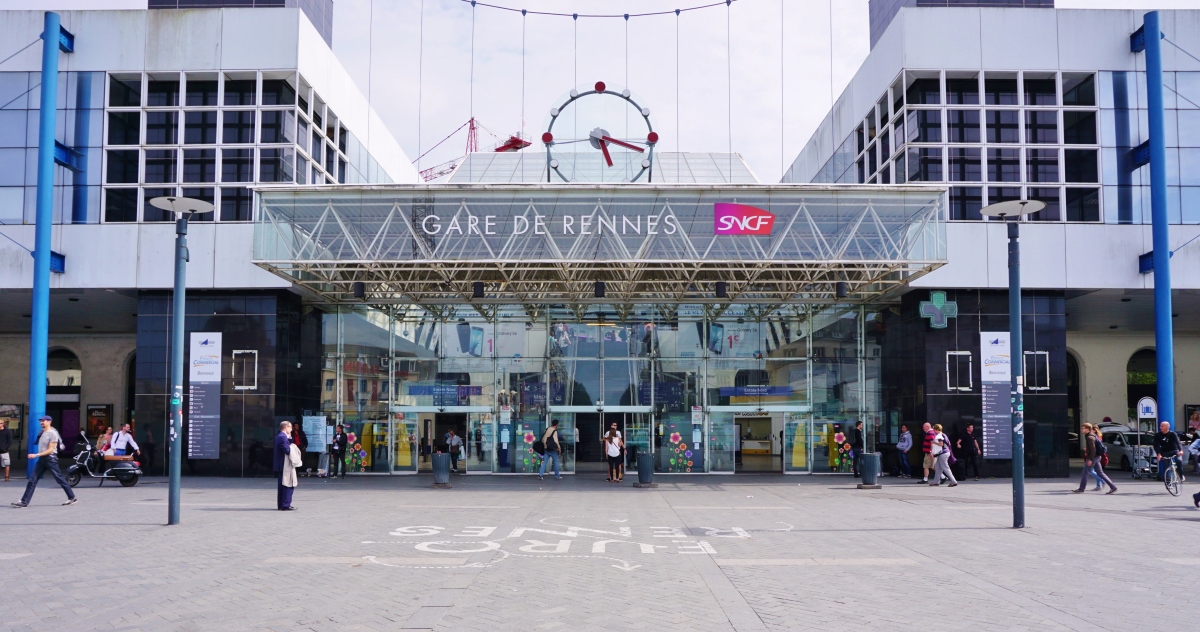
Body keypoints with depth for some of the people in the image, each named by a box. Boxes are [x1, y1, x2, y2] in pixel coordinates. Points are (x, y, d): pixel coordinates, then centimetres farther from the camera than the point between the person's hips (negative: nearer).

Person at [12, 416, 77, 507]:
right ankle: (24, 502, 1)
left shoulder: (52, 433, -14)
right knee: (32, 480, 1)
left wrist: (36, 455, -25)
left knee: (60, 479, -1)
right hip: (41, 459, 8)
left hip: (50, 458, -8)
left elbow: (50, 450, -20)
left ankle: (72, 498, 8)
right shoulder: (42, 432, 11)